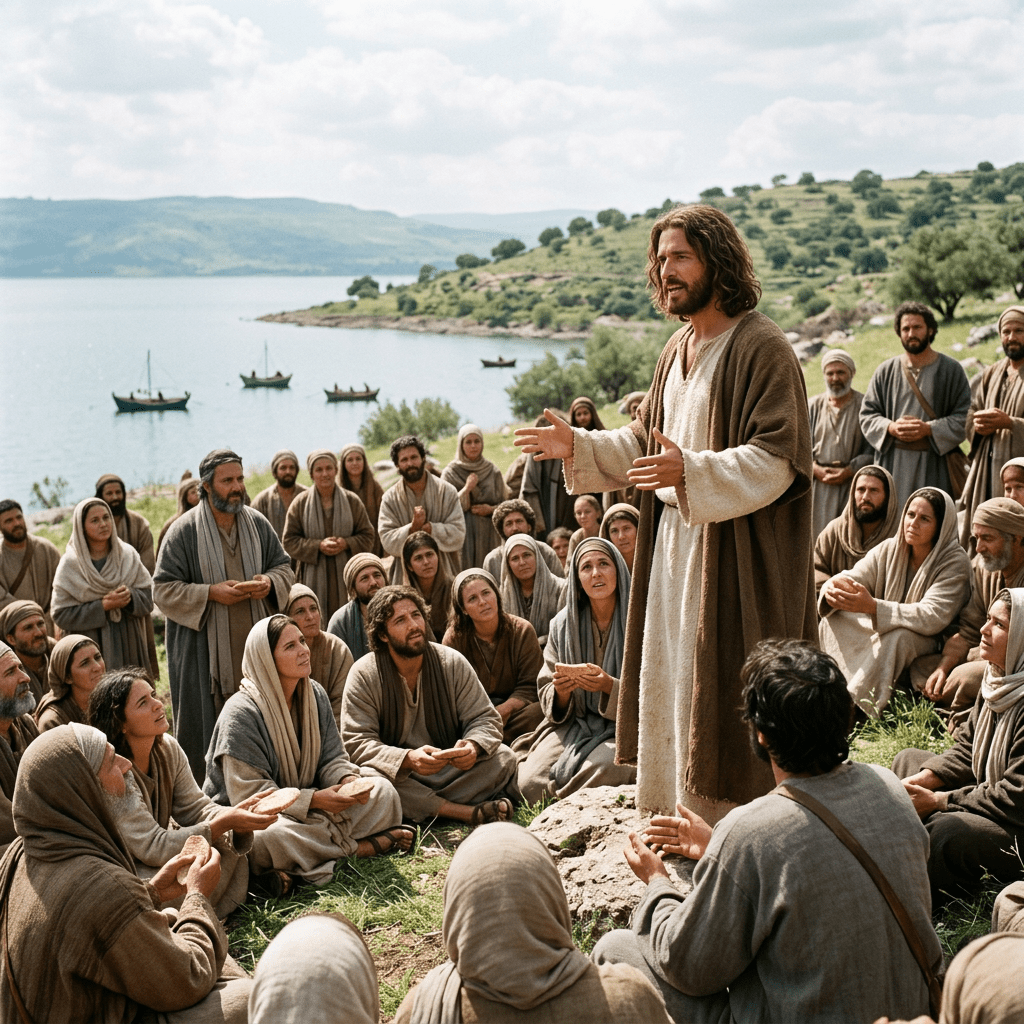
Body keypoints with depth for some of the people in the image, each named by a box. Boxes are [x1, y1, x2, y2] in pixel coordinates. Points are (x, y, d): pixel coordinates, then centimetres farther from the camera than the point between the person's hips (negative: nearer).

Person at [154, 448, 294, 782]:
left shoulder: (257, 523, 8)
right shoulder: (184, 531, -5)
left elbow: (284, 568, 15)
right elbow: (164, 590, -6)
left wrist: (270, 582, -8)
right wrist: (210, 593, -18)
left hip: (254, 646, 4)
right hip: (204, 651, -4)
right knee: (207, 727, 0)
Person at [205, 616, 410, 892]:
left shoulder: (315, 694, 3)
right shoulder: (241, 713, -20)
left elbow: (332, 758, 5)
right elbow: (248, 794, -21)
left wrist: (349, 781, -19)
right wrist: (314, 799, -27)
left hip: (307, 807, 6)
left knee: (382, 791, -6)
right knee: (270, 835, -40)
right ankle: (361, 846, -17)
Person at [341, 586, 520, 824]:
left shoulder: (452, 663, -2)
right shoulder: (364, 675, -10)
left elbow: (485, 718, -1)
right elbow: (356, 743, -17)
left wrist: (473, 746, -27)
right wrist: (408, 759, -36)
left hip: (449, 770, 2)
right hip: (397, 775, -2)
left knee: (503, 758, -20)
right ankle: (470, 812, -30)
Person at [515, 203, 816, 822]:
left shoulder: (762, 348, -14)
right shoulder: (679, 350, 13)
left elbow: (775, 460, -21)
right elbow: (644, 443, 20)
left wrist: (691, 471, -34)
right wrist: (578, 447, 7)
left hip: (735, 555, -9)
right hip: (674, 544, 9)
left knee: (720, 696, -3)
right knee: (670, 686, 14)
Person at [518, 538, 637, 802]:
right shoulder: (563, 624, 6)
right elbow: (547, 697, 8)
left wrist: (610, 686, -24)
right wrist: (560, 692, -17)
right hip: (574, 723, 3)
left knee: (601, 770, -35)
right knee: (529, 781, -23)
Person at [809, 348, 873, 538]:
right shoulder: (812, 406, 15)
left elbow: (872, 450, -1)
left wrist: (848, 471, -13)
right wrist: (817, 470, -6)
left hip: (852, 482, -2)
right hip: (818, 483, 2)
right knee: (819, 535, -4)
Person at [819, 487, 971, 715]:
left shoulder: (955, 562, -17)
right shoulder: (889, 549, -1)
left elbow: (932, 617, -30)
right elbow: (850, 579, -6)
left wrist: (872, 606, -43)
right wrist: (832, 590, -35)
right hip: (881, 629, 5)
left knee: (898, 637, -37)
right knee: (832, 621, -18)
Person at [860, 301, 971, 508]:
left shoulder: (951, 370, 6)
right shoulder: (885, 371, 11)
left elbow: (964, 418, 0)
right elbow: (867, 414, 10)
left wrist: (928, 429, -14)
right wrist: (891, 427, -10)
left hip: (934, 465, -1)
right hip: (893, 465, 2)